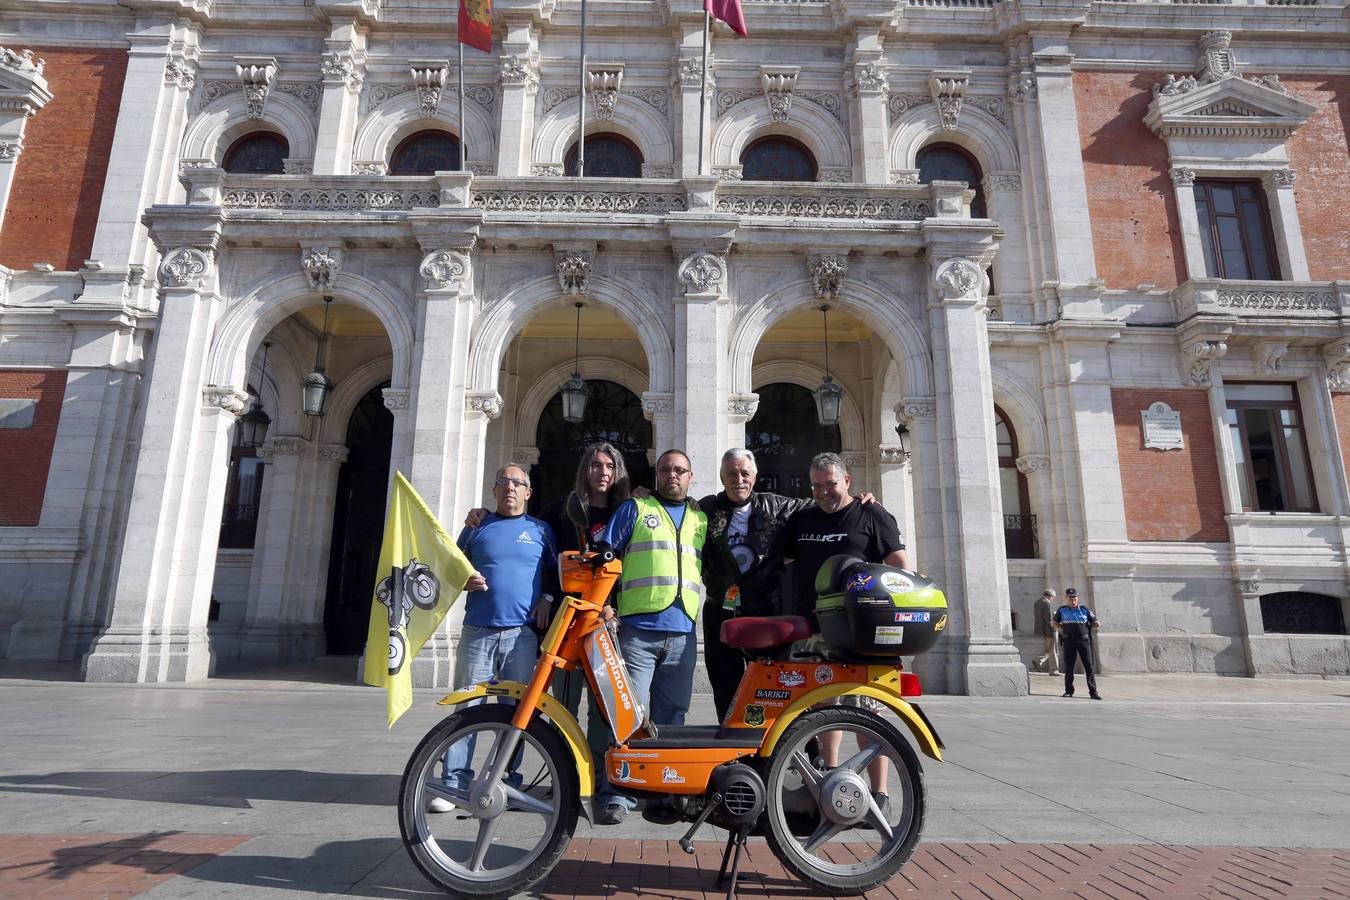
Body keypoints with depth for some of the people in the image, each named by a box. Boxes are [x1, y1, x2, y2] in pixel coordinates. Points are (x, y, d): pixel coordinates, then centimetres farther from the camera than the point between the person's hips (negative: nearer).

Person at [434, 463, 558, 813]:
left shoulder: (540, 530, 12)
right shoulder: (476, 527, 13)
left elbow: (555, 571, 17)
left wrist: (546, 598, 0)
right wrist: (465, 581, -3)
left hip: (522, 633, 0)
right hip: (478, 630, 0)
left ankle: (509, 782, 15)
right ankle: (453, 783, 4)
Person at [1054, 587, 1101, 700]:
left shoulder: (1084, 610, 6)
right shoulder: (1061, 610, 7)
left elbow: (1093, 622, 13)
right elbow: (1055, 623, 16)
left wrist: (1095, 624, -2)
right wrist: (1061, 629, 5)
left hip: (1084, 640, 0)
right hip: (1069, 641, 0)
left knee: (1089, 666, -2)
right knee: (1068, 666, 5)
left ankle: (1093, 691, 3)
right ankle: (1068, 690, 15)